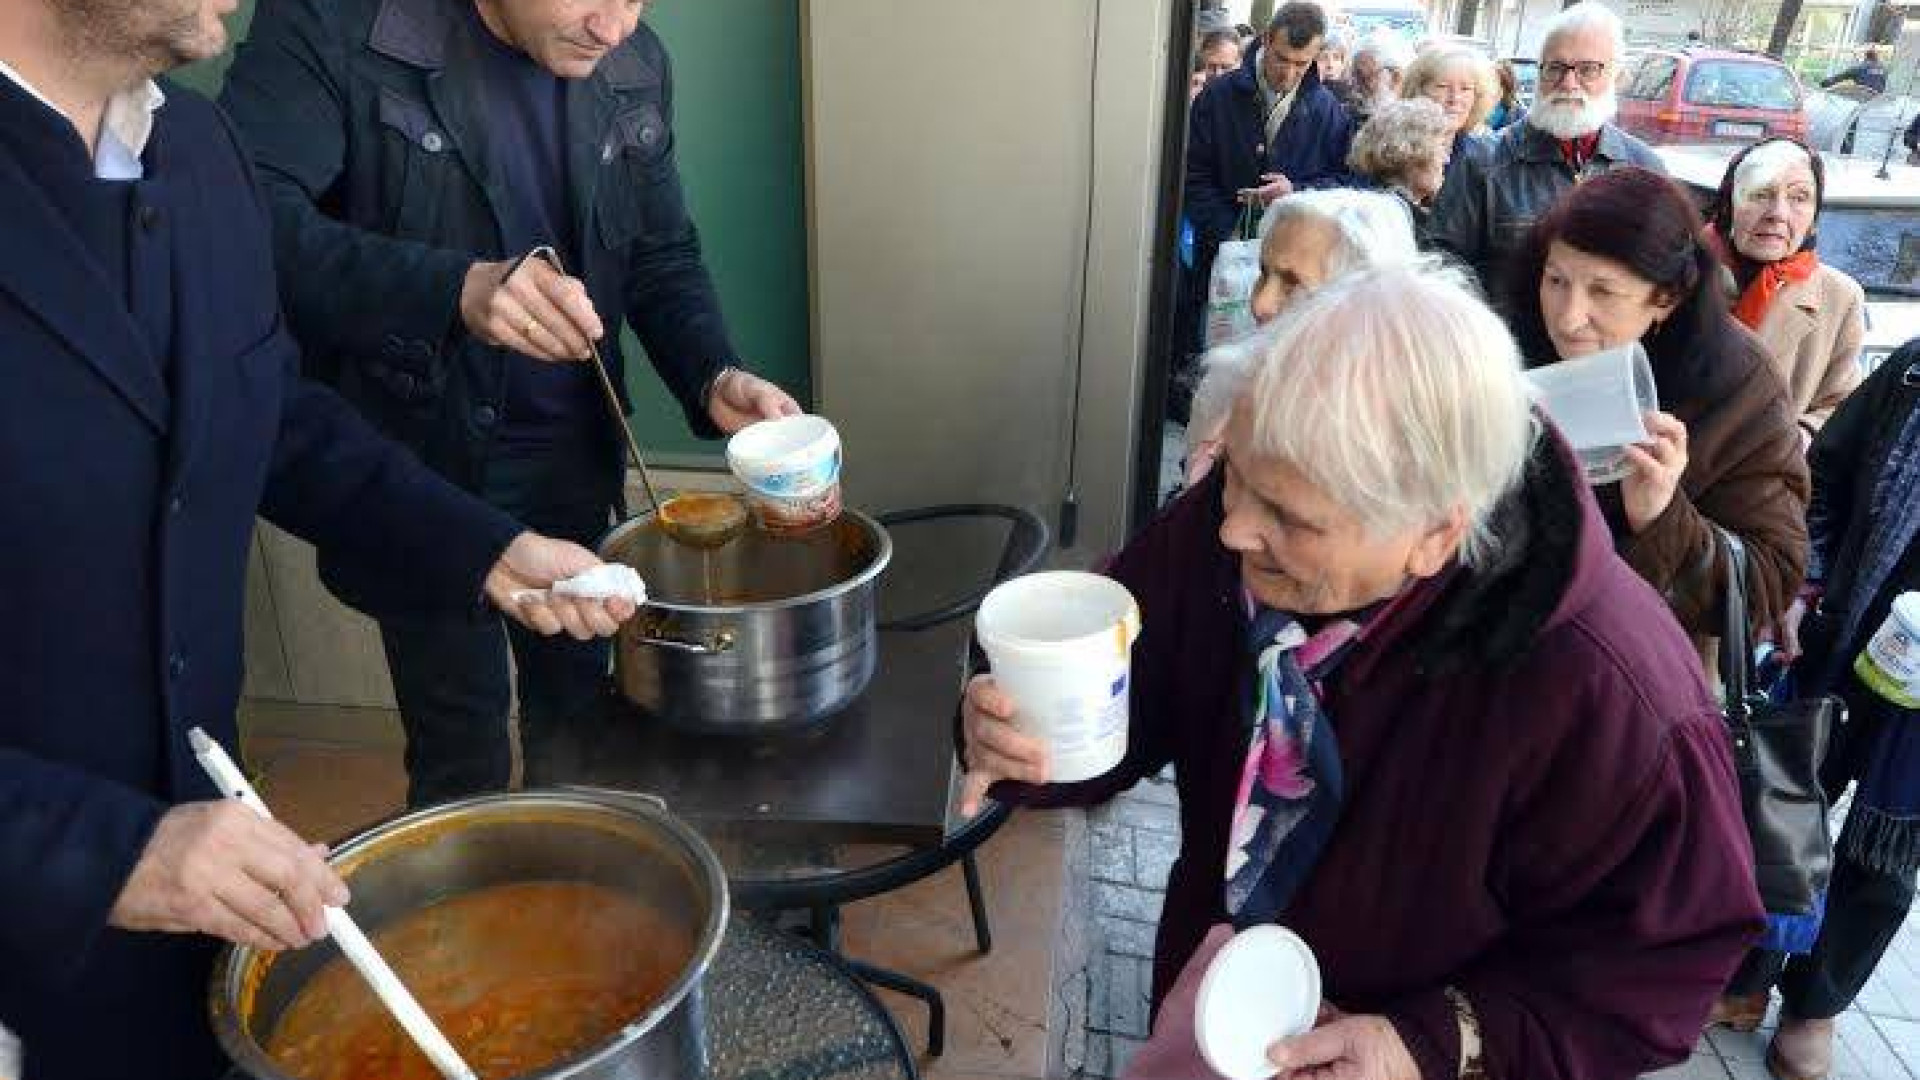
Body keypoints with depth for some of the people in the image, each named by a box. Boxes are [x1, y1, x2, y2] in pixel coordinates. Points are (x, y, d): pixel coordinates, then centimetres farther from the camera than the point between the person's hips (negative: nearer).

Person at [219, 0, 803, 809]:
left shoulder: (635, 65, 1)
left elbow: (662, 255, 7)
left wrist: (715, 380, -11)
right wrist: (454, 289, -38)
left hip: (572, 463, 4)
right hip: (417, 464, -4)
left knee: (578, 721, 17)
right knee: (461, 752, 9)